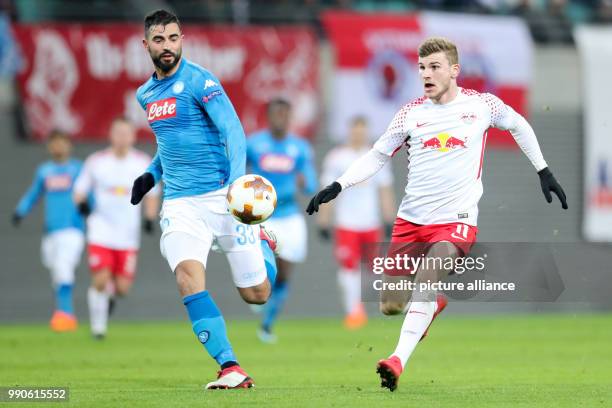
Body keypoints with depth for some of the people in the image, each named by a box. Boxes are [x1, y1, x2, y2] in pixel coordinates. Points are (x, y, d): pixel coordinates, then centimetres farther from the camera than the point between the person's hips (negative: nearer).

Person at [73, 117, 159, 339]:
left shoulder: (144, 162, 3)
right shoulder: (96, 161, 0)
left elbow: (152, 194, 14)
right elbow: (80, 191, 7)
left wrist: (149, 218, -2)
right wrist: (82, 203, -15)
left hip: (128, 235, 1)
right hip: (100, 231, -1)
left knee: (123, 288, -3)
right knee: (100, 281, -13)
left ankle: (111, 291, 35)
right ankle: (98, 325, 9)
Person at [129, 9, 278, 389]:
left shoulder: (200, 81, -7)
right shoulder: (146, 95, 13)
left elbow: (233, 131, -16)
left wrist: (236, 179, -31)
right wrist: (150, 175, 18)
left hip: (222, 196, -4)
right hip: (180, 202, 4)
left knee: (257, 294, 1)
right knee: (188, 276, -24)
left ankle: (262, 241, 37)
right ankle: (231, 369, -25)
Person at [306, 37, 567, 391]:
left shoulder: (481, 105, 0)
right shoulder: (411, 113, 4)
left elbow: (518, 125, 18)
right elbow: (378, 156, 11)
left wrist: (544, 171, 18)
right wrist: (337, 186, -1)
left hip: (455, 220, -4)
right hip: (411, 218, 4)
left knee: (425, 281, -28)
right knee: (391, 306, 4)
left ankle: (399, 360, -33)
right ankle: (433, 304, 37)